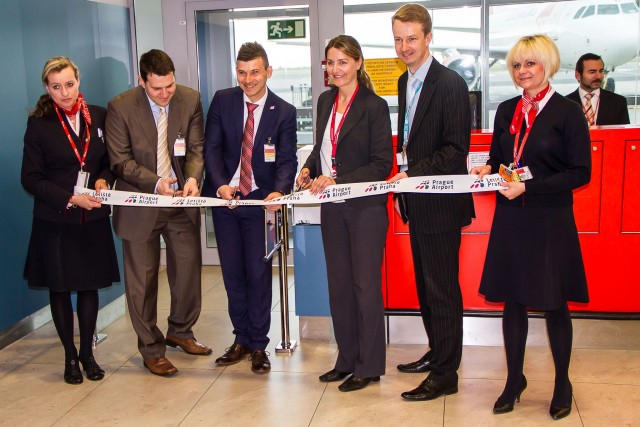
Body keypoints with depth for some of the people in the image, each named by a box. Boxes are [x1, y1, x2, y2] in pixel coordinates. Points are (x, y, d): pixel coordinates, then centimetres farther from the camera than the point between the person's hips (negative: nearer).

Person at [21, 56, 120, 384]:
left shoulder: (99, 116, 2)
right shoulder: (39, 124, -5)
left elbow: (112, 160, 12)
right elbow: (30, 178, -6)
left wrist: (104, 180, -9)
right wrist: (70, 199, -16)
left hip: (93, 219, 2)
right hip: (55, 221, -2)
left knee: (90, 286, 8)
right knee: (60, 289, 8)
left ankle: (87, 352, 25)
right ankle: (70, 356, 24)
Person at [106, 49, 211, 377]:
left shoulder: (190, 100, -4)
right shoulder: (120, 107, -13)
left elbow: (196, 148, -1)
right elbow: (120, 160, -11)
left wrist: (193, 178, -21)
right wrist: (155, 183, -24)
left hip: (182, 201, 3)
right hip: (140, 204, -3)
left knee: (189, 269, 12)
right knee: (142, 279, 6)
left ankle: (180, 331, 36)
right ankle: (151, 349, 22)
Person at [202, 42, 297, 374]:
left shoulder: (284, 112, -4)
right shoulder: (222, 101, 0)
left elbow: (287, 160, -8)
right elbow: (211, 147, -4)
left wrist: (279, 191, -28)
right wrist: (221, 184, -20)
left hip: (261, 200, -2)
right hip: (225, 198, 2)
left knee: (258, 273, 0)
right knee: (232, 273, 10)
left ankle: (258, 345, 14)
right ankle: (241, 339, 25)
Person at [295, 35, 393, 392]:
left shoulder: (375, 106, -11)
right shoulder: (326, 101, 9)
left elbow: (382, 164, -14)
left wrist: (337, 180, -20)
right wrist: (308, 169, 0)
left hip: (366, 207, -6)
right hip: (333, 208, 7)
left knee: (366, 285, 1)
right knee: (339, 284, 13)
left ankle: (370, 366, 14)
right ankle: (347, 359, 26)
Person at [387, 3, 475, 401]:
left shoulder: (450, 84, -15)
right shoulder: (405, 81, 12)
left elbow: (456, 149, -18)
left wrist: (413, 175, -20)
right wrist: (402, 183, 13)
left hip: (440, 203, -9)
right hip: (416, 201, 9)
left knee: (442, 289, -1)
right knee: (425, 284, 18)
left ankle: (445, 375, 10)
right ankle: (438, 353, 34)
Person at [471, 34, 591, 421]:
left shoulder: (568, 112, -7)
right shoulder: (506, 111, 9)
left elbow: (581, 172, -10)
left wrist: (529, 187, -18)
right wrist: (489, 169, -5)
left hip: (550, 220, -4)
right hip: (510, 219, 4)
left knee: (554, 303, 6)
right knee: (512, 300, 9)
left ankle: (562, 384, 25)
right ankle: (514, 379, 25)